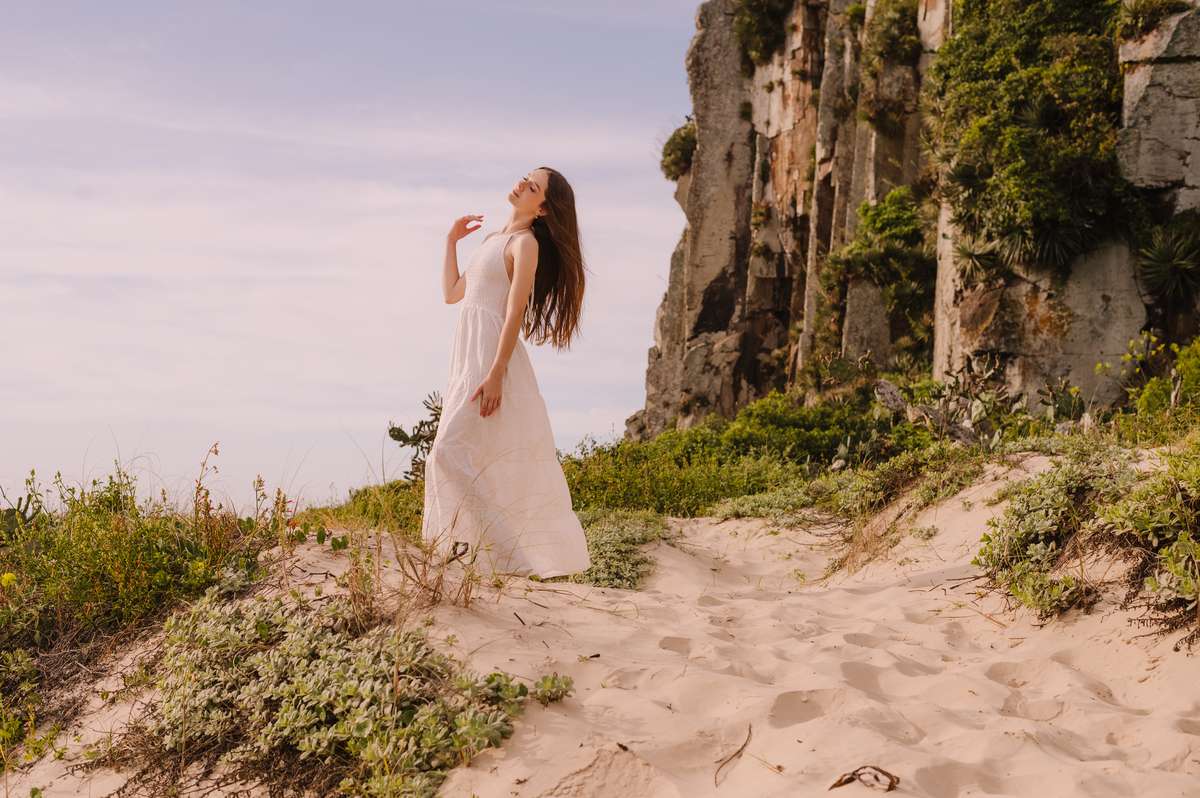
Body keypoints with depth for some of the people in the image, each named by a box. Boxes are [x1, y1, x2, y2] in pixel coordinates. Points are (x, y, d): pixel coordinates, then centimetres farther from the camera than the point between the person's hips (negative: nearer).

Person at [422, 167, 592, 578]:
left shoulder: (526, 242, -7)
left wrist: (495, 374, -23)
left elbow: (515, 312, -16)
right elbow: (452, 293, 24)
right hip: (468, 357, 9)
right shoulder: (495, 239, 20)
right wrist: (451, 242, 22)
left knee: (450, 455, -14)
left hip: (493, 355, -9)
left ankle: (504, 552, -12)